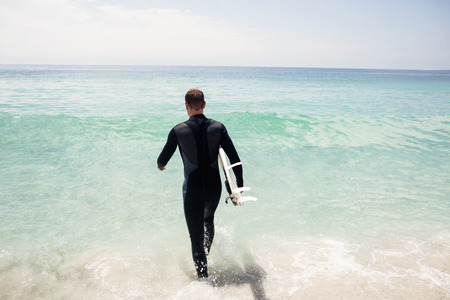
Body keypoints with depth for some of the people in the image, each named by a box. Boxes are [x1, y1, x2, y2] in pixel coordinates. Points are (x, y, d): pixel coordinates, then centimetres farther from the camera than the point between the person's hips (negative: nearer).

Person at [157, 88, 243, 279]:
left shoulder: (178, 131, -11)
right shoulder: (218, 127, -5)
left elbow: (162, 161, 1)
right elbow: (234, 158, -4)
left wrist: (160, 165, 26)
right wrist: (239, 185, 6)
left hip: (192, 190, -3)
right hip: (214, 188, 3)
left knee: (196, 235, 7)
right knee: (208, 219, 33)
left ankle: (203, 276, 9)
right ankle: (205, 256, 42)